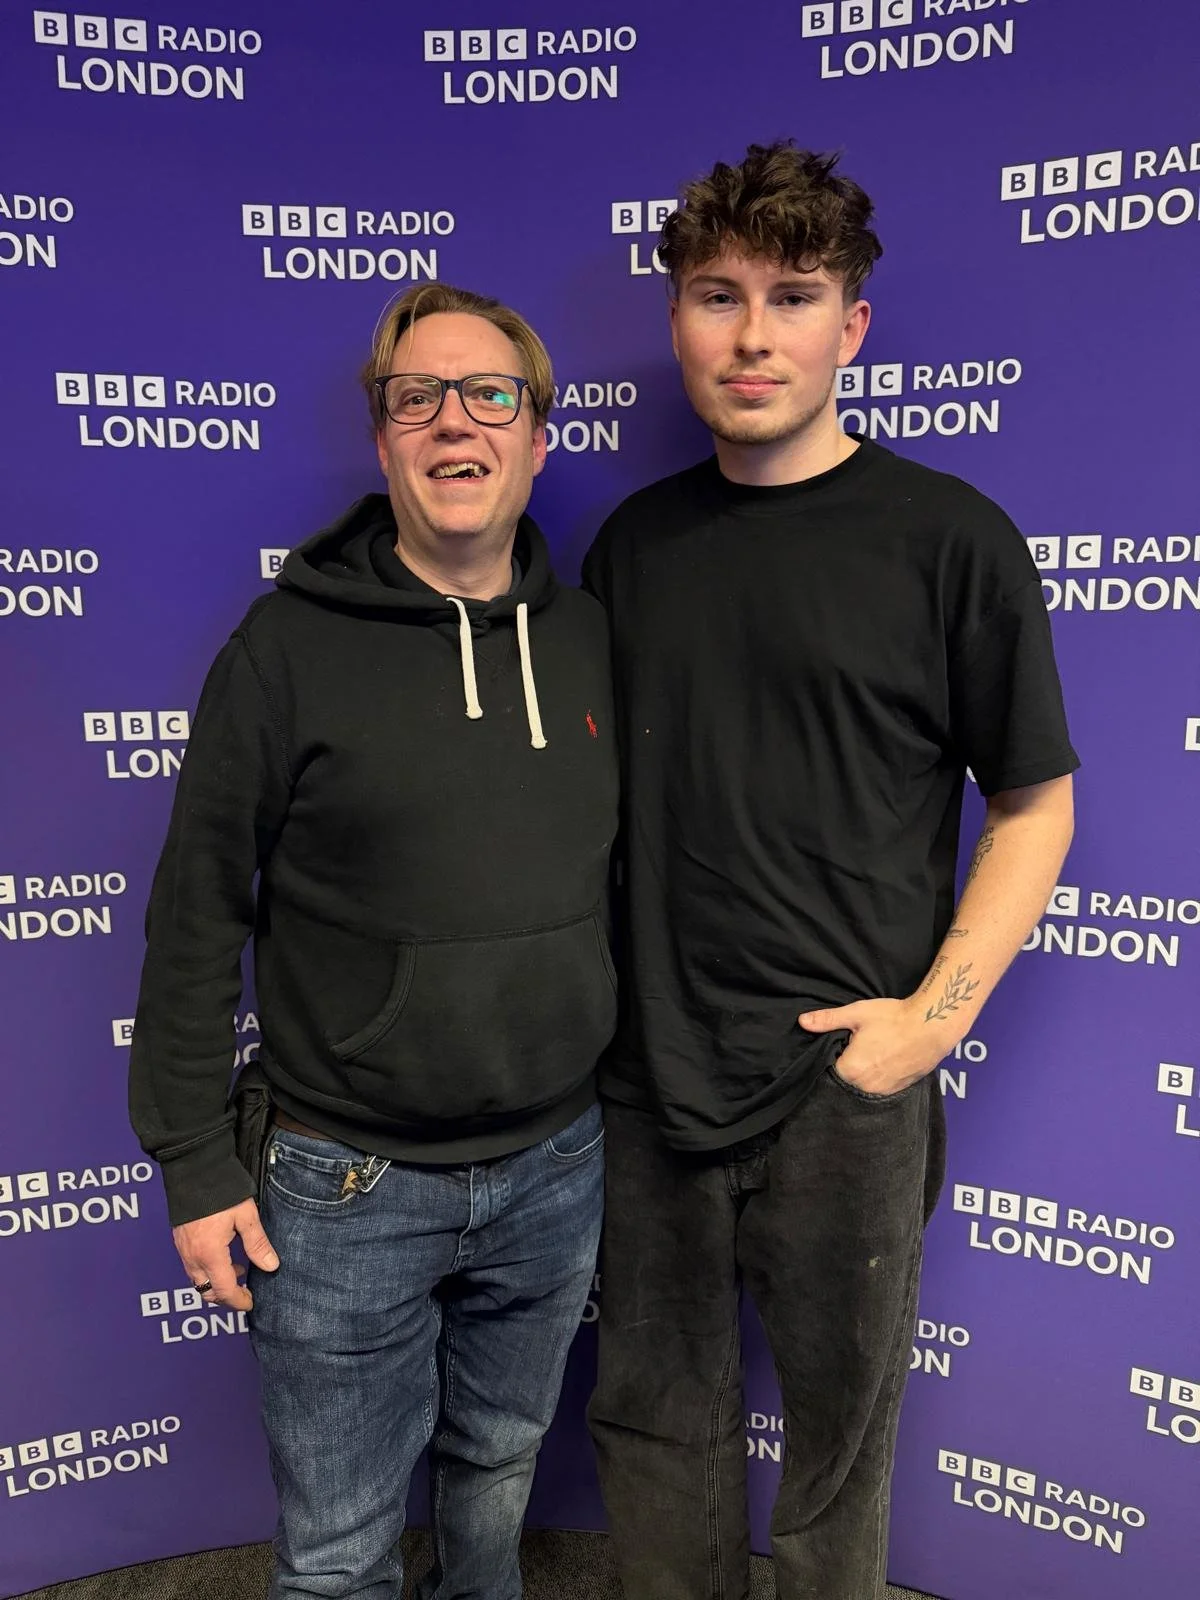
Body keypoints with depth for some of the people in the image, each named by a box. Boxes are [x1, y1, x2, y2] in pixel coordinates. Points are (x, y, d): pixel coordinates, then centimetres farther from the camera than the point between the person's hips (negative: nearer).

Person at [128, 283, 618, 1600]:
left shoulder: (588, 637, 1)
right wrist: (194, 1159, -7)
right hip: (346, 1189, -3)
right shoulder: (294, 640, -11)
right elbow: (197, 913, -8)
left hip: (556, 1168, 4)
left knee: (500, 1465, 27)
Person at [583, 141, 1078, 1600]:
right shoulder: (634, 540, 5)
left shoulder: (947, 539, -7)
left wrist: (938, 1012, -12)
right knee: (653, 1406, 21)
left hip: (843, 1081, -3)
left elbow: (1034, 806, -3)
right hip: (647, 1069, 4)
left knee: (837, 1426, 17)